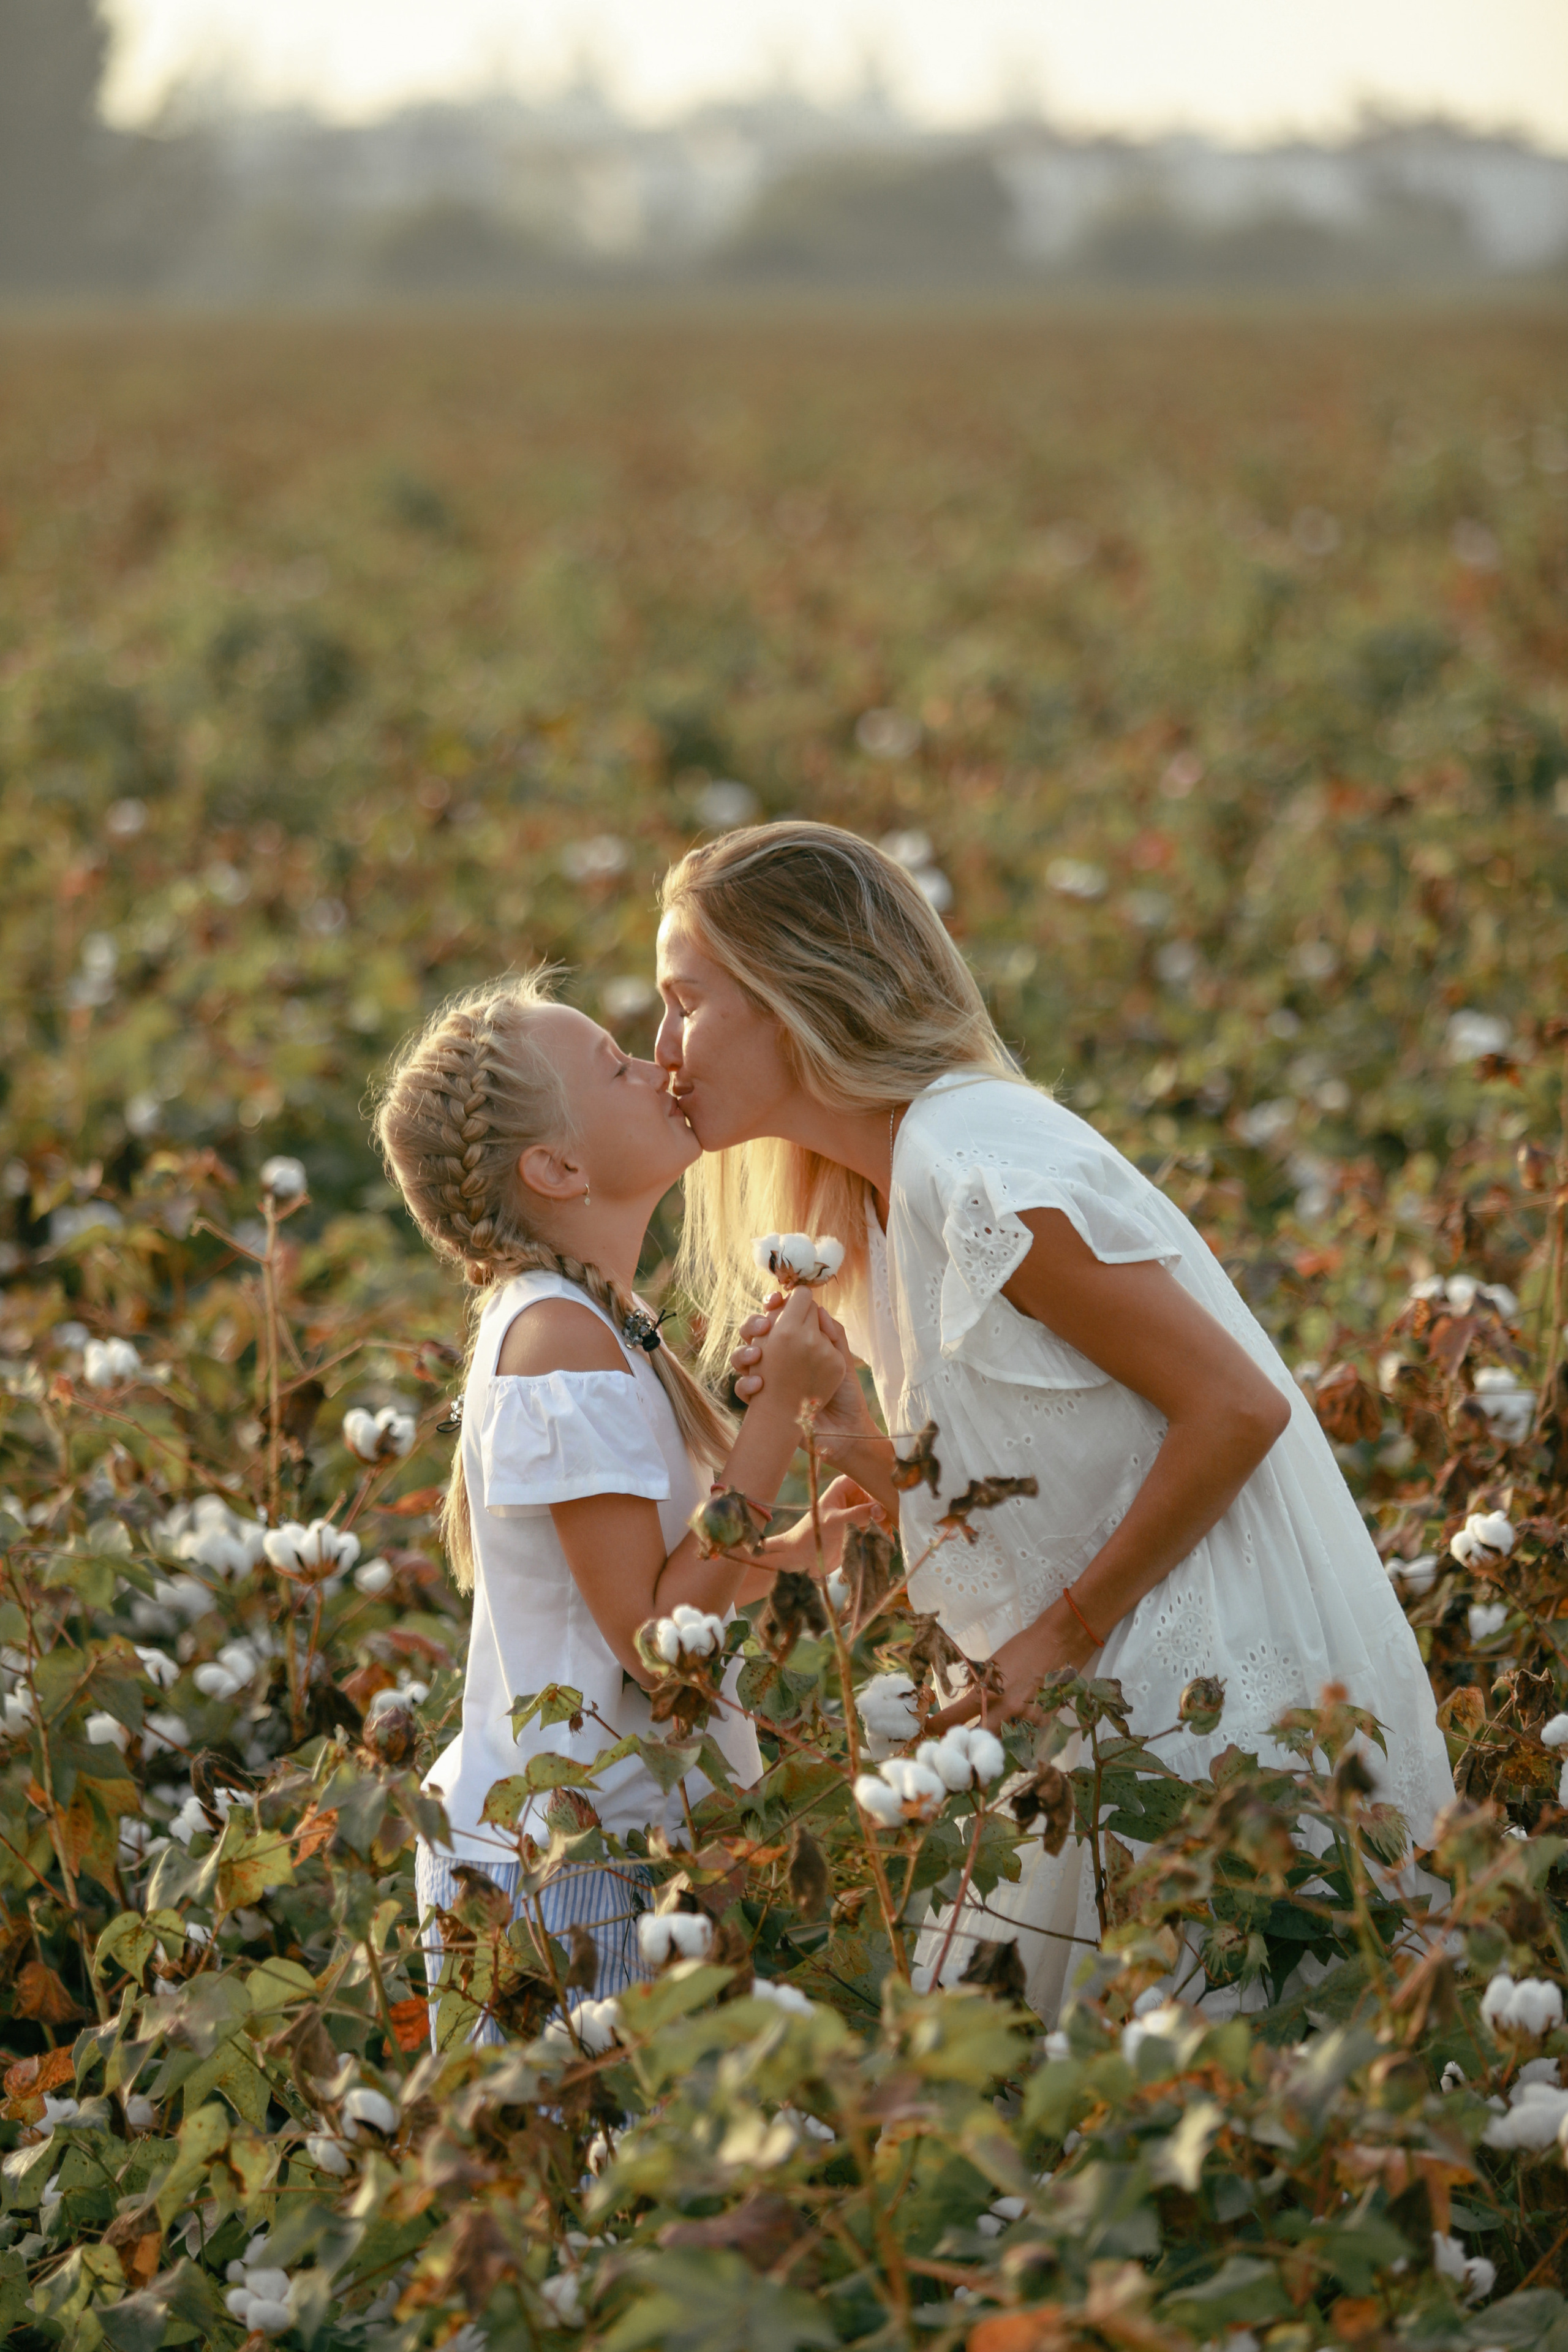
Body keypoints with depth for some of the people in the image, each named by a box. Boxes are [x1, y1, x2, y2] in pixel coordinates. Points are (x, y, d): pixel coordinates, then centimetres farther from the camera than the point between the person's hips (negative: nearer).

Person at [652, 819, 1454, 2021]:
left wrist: (1068, 1633, -14)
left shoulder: (977, 1167, -19)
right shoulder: (885, 1192, 10)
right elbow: (984, 1510, 11)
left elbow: (1236, 1409, -19)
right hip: (1124, 1684, 9)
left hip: (1224, 1685, -9)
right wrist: (832, 1421, -6)